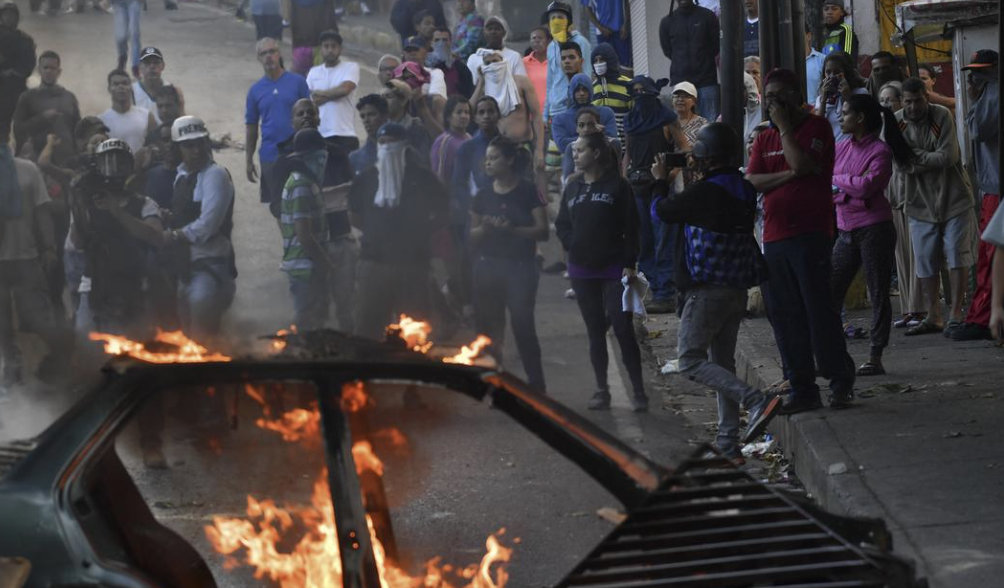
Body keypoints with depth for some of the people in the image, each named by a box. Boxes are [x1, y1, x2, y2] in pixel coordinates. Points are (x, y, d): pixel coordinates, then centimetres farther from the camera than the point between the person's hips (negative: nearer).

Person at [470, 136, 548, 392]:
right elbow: (473, 234, 13)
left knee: (522, 324, -10)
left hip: (520, 266, -4)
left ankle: (537, 387, -4)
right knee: (488, 326, 3)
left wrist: (512, 229, -21)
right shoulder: (484, 194, 10)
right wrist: (485, 228, -9)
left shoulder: (527, 192, -3)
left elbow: (542, 231, -8)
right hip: (488, 266, 4)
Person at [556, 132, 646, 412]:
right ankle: (602, 391, 15)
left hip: (614, 270, -5)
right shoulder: (573, 187, 10)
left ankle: (638, 392, -6)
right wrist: (572, 245, -1)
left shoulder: (617, 186, -5)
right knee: (595, 331, 9)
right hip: (582, 271, 5)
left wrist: (629, 264, -12)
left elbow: (631, 228, -7)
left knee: (623, 330, -10)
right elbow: (561, 225, 16)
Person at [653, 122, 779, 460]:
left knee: (690, 360, -4)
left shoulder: (705, 192, -18)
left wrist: (661, 181, 13)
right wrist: (694, 175, 26)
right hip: (737, 290, 8)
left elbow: (664, 211, -5)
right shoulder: (743, 189, 6)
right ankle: (728, 442, 13)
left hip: (707, 290, -8)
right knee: (723, 362, 14)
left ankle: (756, 402, -22)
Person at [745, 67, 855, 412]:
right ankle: (802, 388, 9)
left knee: (819, 308, -8)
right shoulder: (764, 139, 17)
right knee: (783, 315, 4)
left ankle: (840, 381, 0)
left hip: (810, 232, -6)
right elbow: (752, 181, 3)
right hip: (774, 237, 6)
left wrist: (784, 126, -7)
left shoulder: (817, 127, 1)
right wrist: (790, 175, -11)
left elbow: (802, 164, -16)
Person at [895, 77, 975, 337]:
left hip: (953, 198, -3)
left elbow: (948, 157, -19)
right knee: (926, 264, 6)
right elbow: (900, 164, -13)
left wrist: (914, 155, -15)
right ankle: (933, 318, 16)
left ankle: (955, 314, 2)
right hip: (921, 204, 3)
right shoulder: (896, 123, -4)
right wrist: (931, 159, -21)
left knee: (957, 259, -3)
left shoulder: (942, 116, -10)